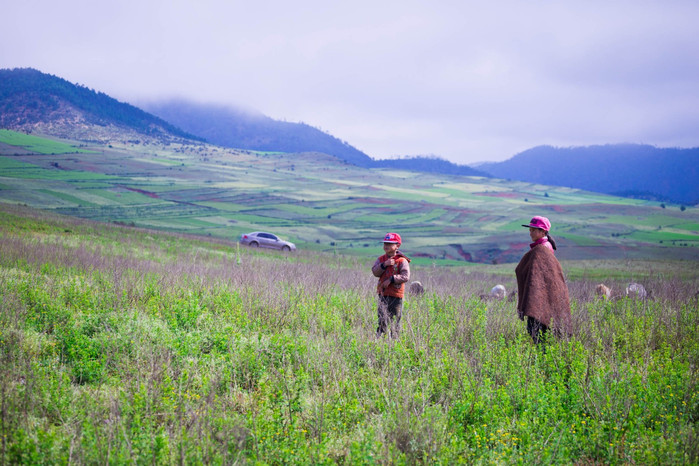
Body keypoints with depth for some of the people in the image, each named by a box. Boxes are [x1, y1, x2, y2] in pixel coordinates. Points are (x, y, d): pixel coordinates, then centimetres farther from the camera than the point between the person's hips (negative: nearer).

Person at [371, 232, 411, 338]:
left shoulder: (402, 261, -7)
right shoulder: (381, 259, 9)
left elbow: (405, 276, -16)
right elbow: (375, 272, -2)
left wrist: (391, 279, -22)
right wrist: (384, 265, -16)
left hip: (396, 294, -3)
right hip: (383, 293, 3)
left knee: (395, 318, 5)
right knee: (382, 318, -2)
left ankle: (394, 338, 16)